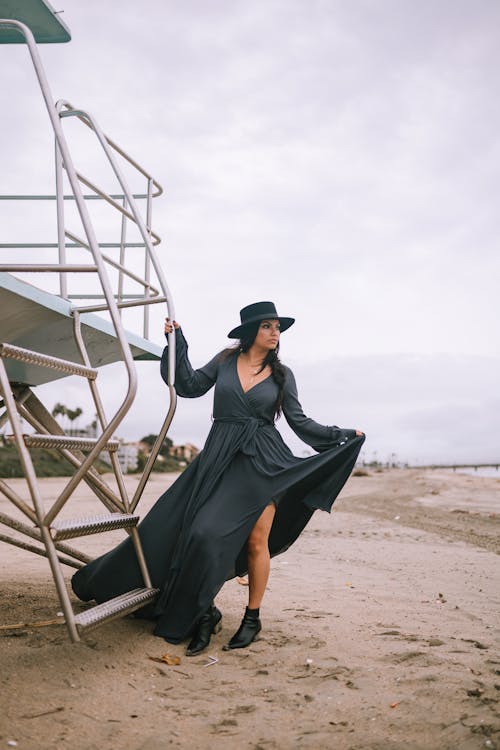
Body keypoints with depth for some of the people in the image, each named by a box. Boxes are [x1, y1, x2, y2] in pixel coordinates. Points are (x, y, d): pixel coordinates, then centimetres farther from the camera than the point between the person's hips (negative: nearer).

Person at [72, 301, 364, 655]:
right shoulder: (226, 360, 8)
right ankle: (204, 613, 6)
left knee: (256, 542, -3)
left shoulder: (282, 374, 6)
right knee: (202, 533, -8)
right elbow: (190, 386, 11)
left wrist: (340, 435, 2)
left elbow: (299, 421, 8)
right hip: (219, 459, 1)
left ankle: (252, 617, 12)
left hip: (262, 464, -1)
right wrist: (177, 341, 6)